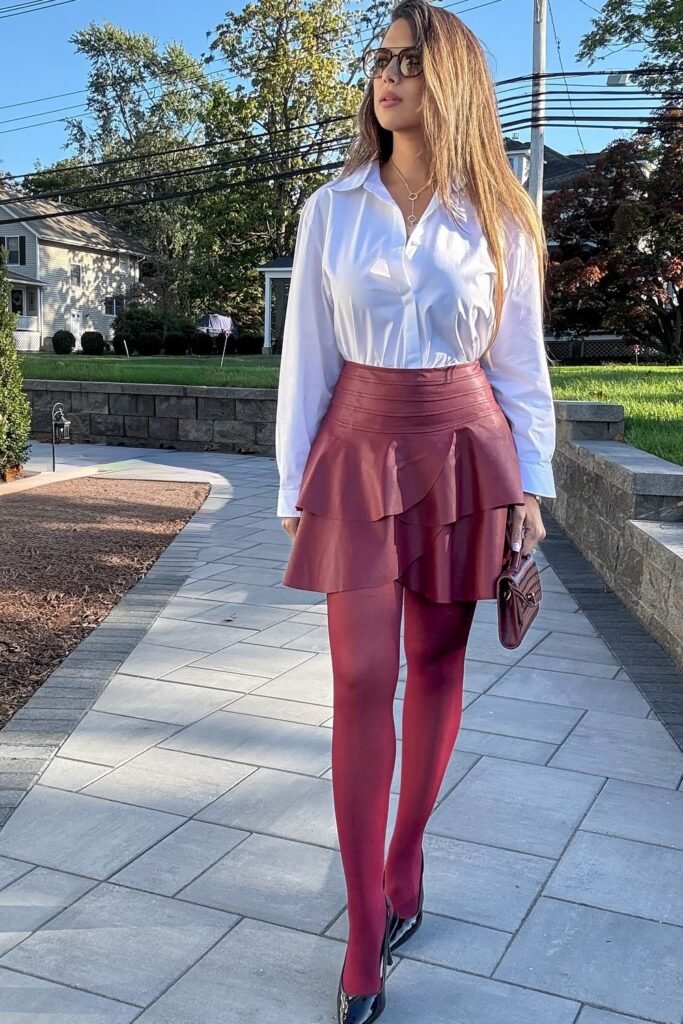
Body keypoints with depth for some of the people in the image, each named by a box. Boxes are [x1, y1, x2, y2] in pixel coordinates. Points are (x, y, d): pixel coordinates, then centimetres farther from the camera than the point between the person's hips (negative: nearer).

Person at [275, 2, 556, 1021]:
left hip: (464, 450, 1)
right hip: (359, 448, 0)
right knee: (363, 680, -5)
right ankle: (366, 936, 6)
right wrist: (296, 489, 2)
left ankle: (405, 864, 29)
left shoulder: (498, 218, 3)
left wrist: (528, 483, 1)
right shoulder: (333, 209, 3)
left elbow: (521, 362, 6)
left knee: (438, 667, 8)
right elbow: (307, 356, 4)